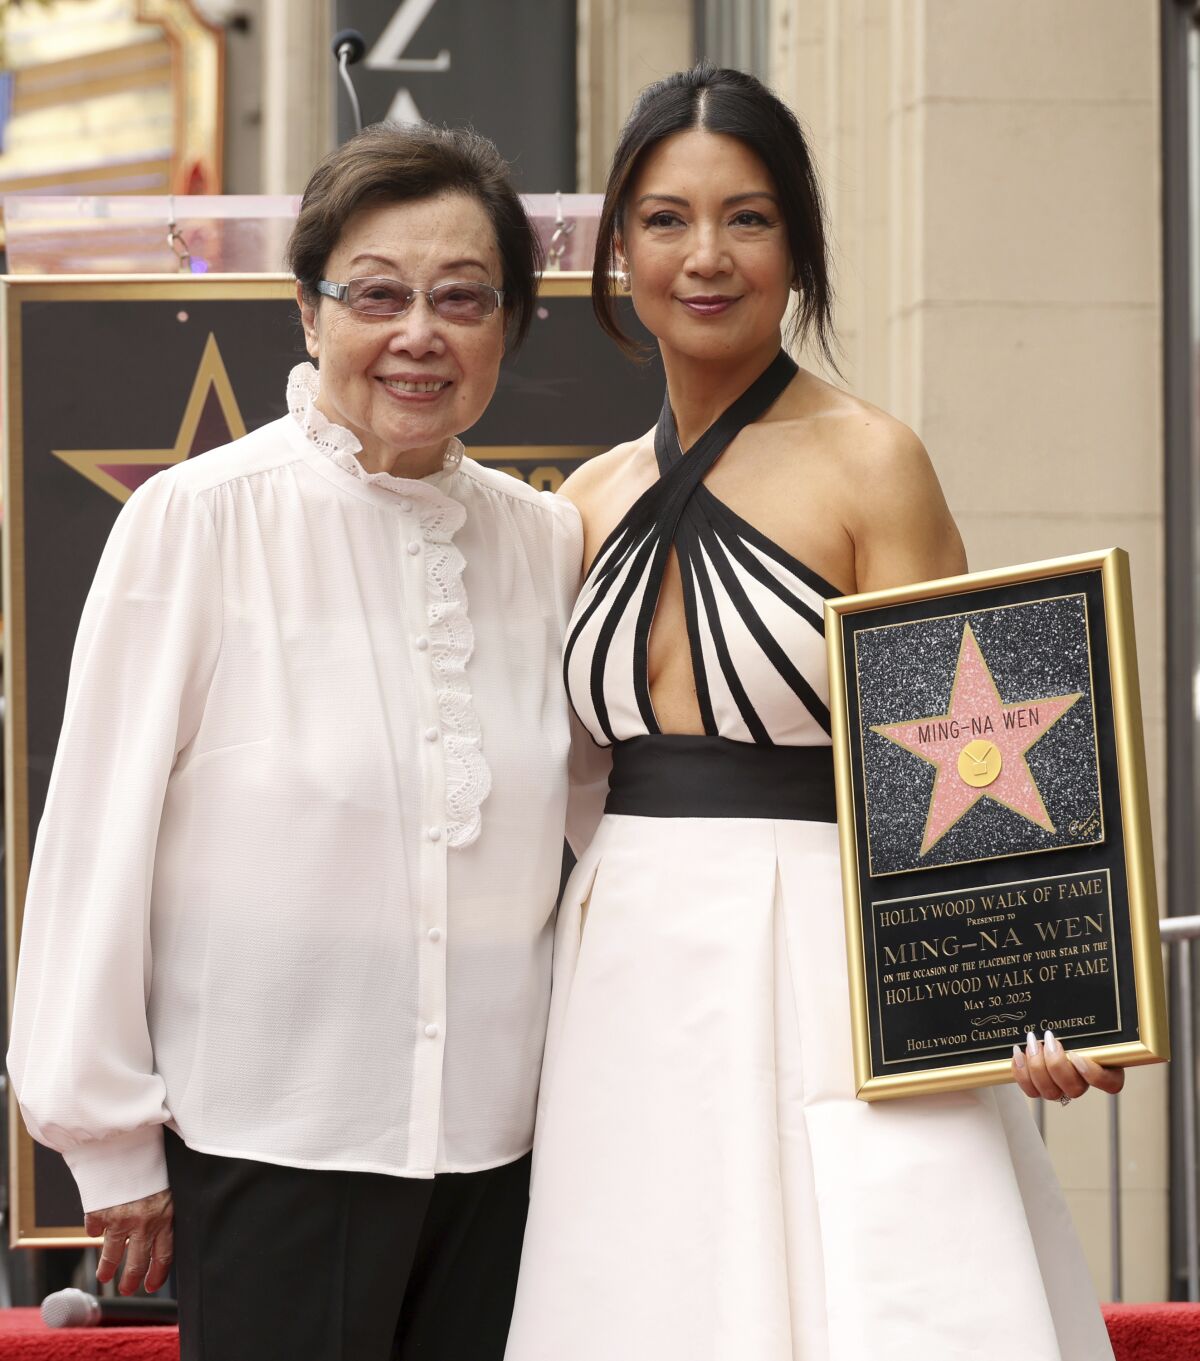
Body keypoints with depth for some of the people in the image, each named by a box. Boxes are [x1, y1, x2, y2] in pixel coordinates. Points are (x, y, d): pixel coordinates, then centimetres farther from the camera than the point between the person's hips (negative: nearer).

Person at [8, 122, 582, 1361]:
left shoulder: (545, 542, 6)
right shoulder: (197, 523, -8)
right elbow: (100, 838, -6)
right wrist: (112, 1138, -3)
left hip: (498, 1148, 4)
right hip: (266, 1148, -4)